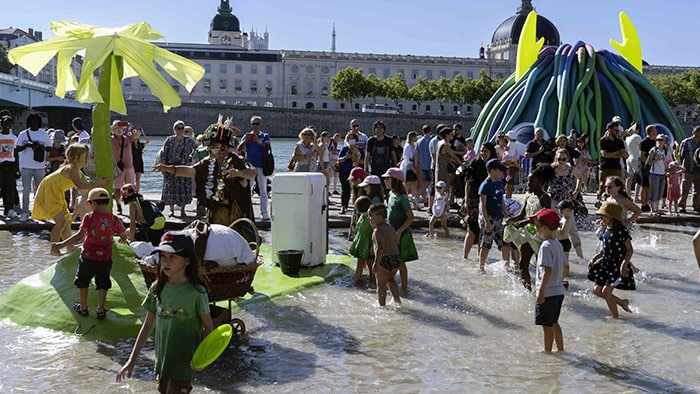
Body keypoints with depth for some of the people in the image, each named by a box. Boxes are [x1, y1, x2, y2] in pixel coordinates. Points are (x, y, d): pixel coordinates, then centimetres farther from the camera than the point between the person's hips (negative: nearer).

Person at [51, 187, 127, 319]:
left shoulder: (89, 217, -14)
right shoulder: (115, 219, -5)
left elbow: (79, 236, -24)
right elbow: (124, 236, 8)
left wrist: (61, 245, -24)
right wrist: (122, 240, 33)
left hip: (88, 256, -2)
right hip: (105, 258, 2)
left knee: (83, 281, 21)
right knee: (102, 284, 18)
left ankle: (83, 308, 31)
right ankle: (100, 310, 18)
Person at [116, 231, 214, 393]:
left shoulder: (196, 291, -14)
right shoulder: (157, 289, 0)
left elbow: (208, 328, -8)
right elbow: (147, 326, 7)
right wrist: (131, 360, 6)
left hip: (183, 365, -5)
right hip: (161, 362, 5)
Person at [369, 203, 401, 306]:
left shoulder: (377, 231, -16)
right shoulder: (390, 227, 10)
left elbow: (380, 248, -24)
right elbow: (396, 241, 20)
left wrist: (376, 264, -25)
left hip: (384, 260, -8)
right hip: (396, 257, 8)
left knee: (381, 284, 7)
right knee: (390, 280, 27)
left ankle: (382, 304, 12)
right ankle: (397, 298, 18)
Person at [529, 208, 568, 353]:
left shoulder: (546, 246, -18)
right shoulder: (558, 244, 10)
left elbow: (547, 271, -25)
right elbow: (565, 268, 17)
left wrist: (541, 291, -23)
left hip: (548, 292, -9)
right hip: (559, 291, 9)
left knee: (547, 324, 4)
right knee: (554, 322, 19)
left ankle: (547, 351, 13)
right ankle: (560, 349, 26)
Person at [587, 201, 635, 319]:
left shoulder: (621, 230, -16)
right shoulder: (605, 230, 6)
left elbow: (630, 250, -15)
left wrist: (624, 264, -28)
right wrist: (594, 258, 6)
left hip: (618, 266, -8)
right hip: (607, 264, 8)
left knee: (606, 291, -12)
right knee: (597, 290, 9)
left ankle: (615, 316, 8)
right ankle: (622, 302, 26)